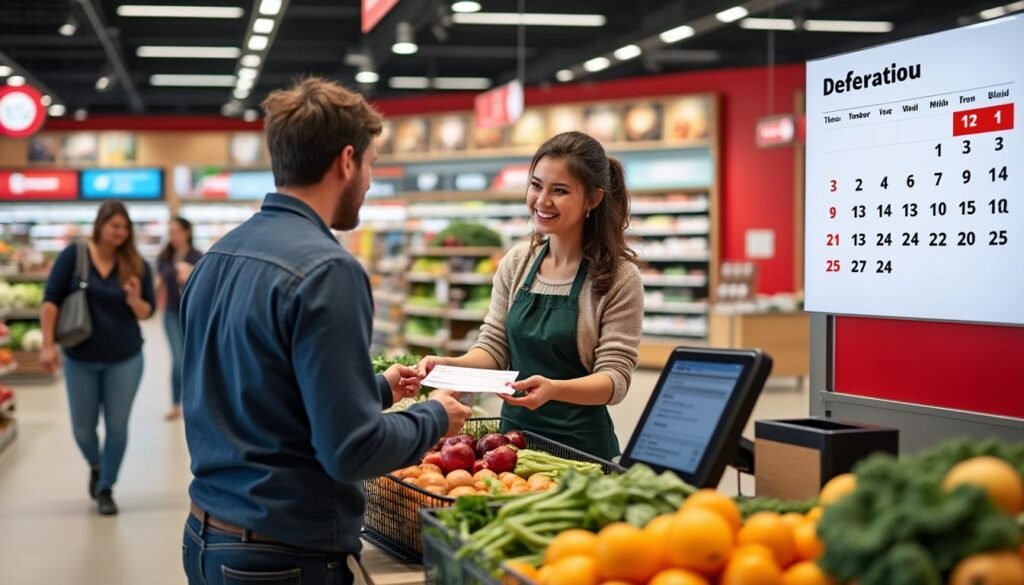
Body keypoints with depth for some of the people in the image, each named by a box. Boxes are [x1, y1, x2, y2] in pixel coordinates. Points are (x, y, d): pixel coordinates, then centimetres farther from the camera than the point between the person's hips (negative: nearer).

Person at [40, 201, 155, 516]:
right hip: (80, 359, 0)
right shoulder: (73, 255, -8)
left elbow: (147, 312, 0)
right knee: (83, 427, 11)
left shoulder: (137, 265, -5)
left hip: (125, 359, 0)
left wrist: (134, 300, -22)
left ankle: (106, 488, 20)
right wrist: (48, 344, -13)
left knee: (117, 426, 3)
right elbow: (51, 300, -8)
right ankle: (96, 467, 42)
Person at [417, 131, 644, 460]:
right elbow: (494, 347, 5)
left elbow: (616, 378, -15)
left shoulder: (619, 277, -13)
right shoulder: (516, 263, 1)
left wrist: (554, 389, -33)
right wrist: (452, 365, -15)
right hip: (514, 433, 4)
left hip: (580, 445, -4)